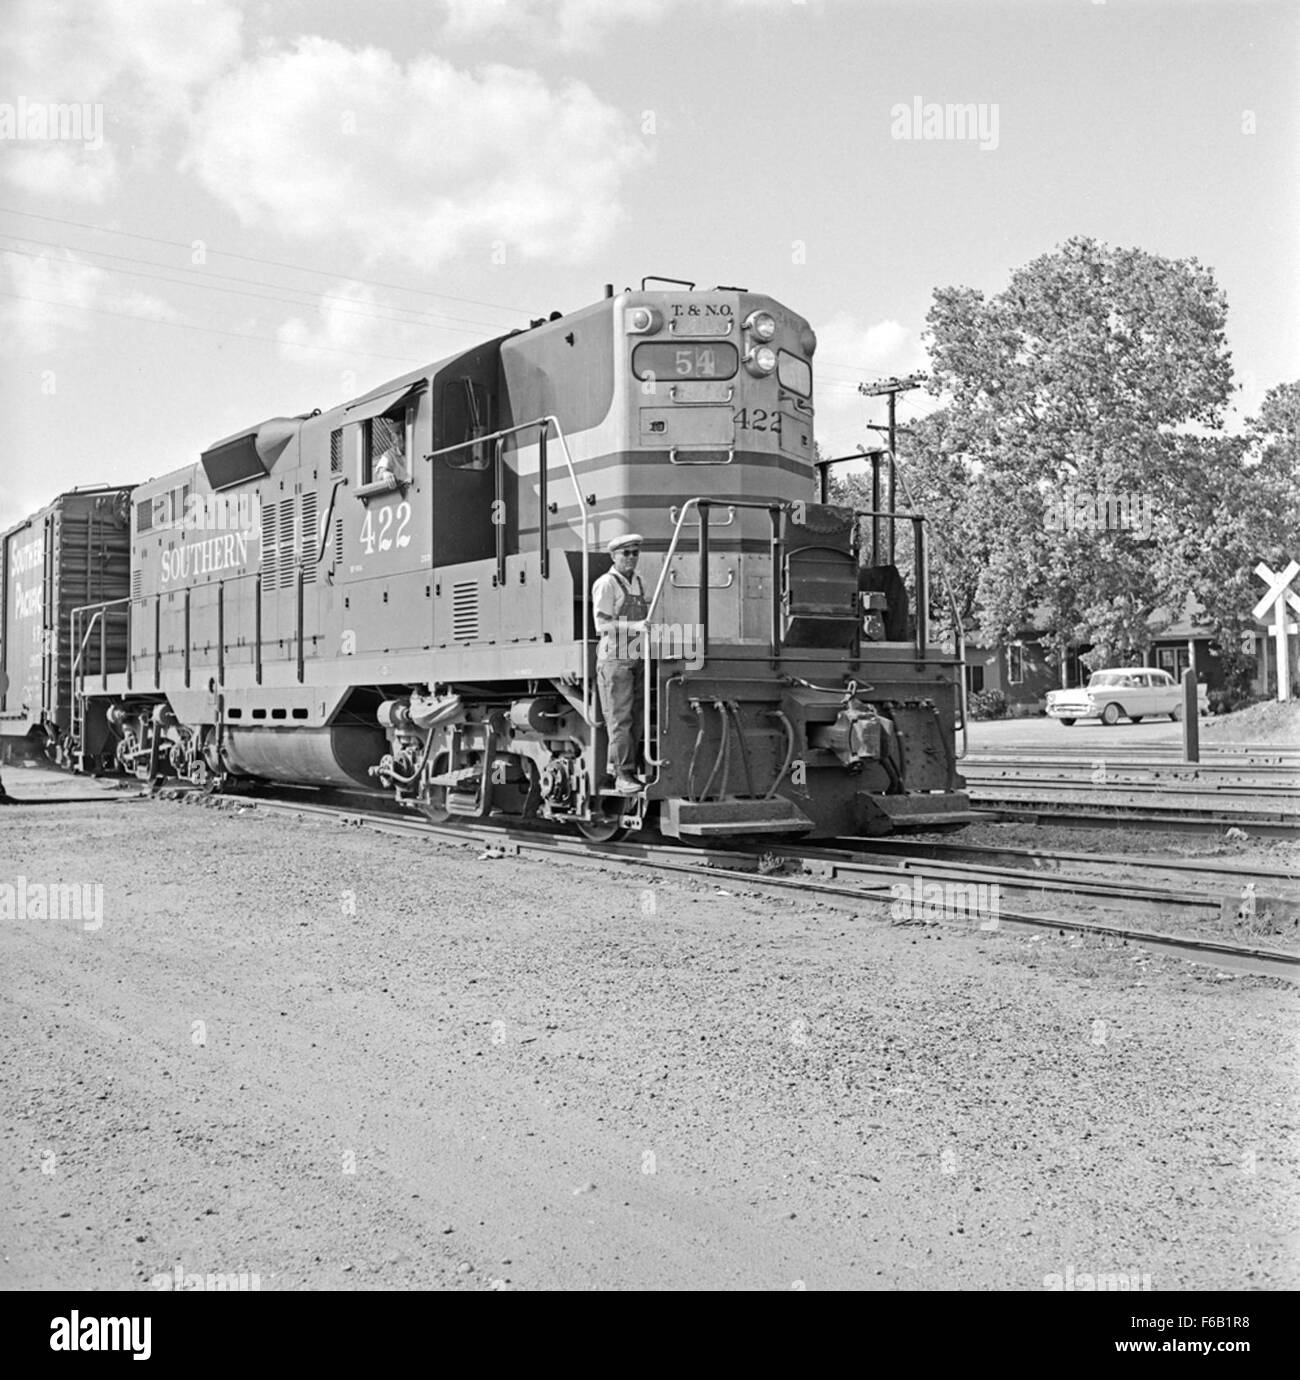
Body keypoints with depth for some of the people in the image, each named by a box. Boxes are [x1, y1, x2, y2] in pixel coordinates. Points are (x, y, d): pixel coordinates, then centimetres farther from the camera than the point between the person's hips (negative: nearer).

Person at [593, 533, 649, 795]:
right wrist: (635, 626, -22)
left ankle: (624, 769, 15)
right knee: (620, 719, -8)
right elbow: (602, 625, -14)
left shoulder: (638, 582, 14)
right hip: (614, 658, -7)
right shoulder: (606, 584, -9)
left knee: (635, 719, 7)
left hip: (636, 659, 7)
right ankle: (623, 776, -7)